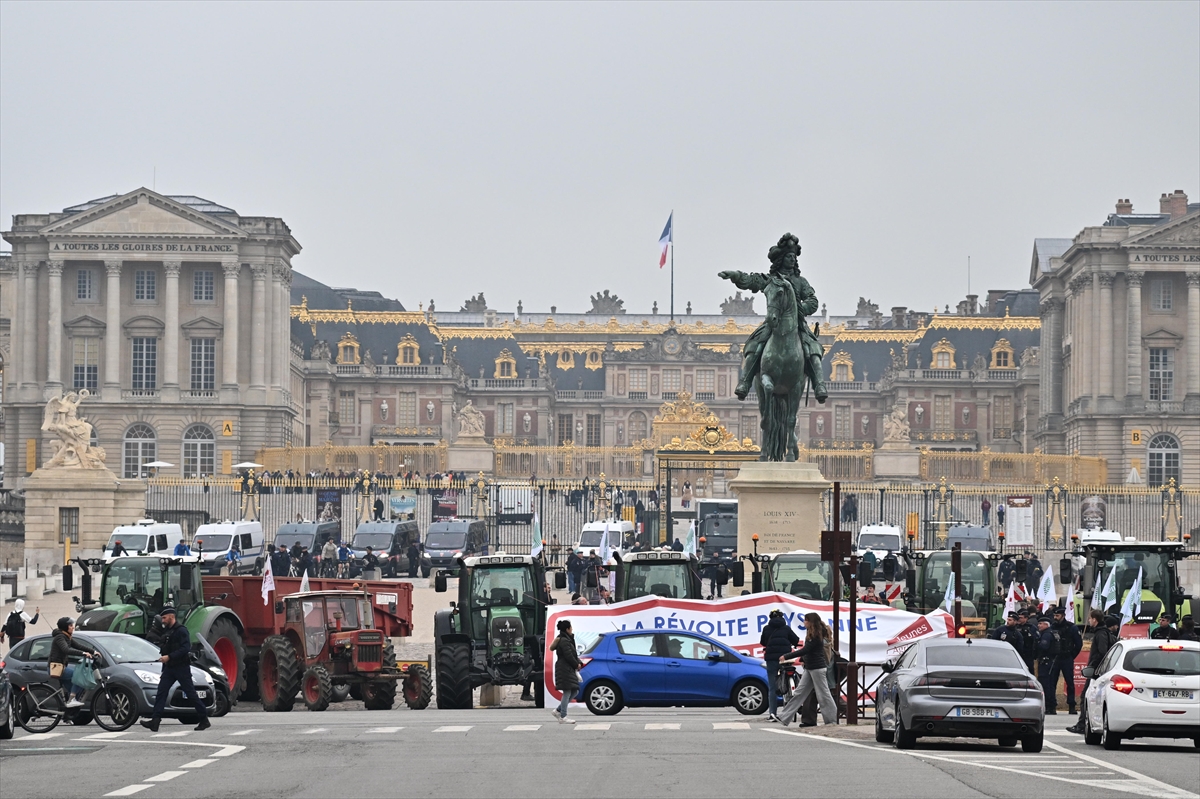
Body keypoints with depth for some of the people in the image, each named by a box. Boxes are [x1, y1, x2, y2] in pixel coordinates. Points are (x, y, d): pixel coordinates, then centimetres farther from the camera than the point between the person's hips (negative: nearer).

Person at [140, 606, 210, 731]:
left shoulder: (181, 631, -10)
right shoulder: (166, 632, 18)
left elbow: (185, 649, -21)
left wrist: (169, 657, -26)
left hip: (182, 668, -8)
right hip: (169, 668, 8)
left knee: (191, 694, -2)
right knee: (161, 692, -5)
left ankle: (204, 720, 8)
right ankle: (155, 722, -14)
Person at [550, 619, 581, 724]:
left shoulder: (567, 640, 18)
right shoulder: (564, 641, -14)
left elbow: (574, 655, 20)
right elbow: (569, 656, -19)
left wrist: (579, 663, 5)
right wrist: (576, 665, -5)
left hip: (569, 670, 11)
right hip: (565, 669, -11)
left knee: (575, 691, 11)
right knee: (567, 692, -9)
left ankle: (558, 711, 14)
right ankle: (563, 717, -7)